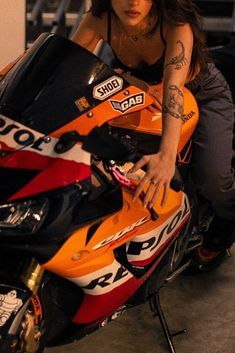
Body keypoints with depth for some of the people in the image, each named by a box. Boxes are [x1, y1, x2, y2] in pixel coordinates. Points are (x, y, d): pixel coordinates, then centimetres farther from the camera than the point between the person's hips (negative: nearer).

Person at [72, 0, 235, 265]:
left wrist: (167, 155, -63)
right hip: (147, 93, 4)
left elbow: (174, 85, -49)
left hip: (203, 93, -4)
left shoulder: (176, 23, -35)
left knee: (211, 176, -23)